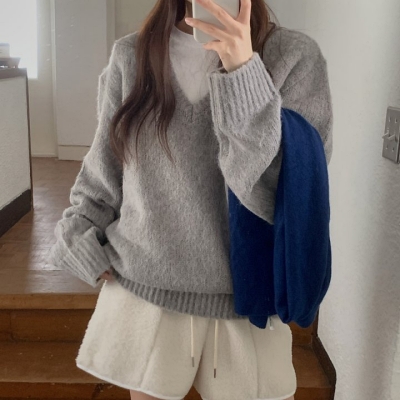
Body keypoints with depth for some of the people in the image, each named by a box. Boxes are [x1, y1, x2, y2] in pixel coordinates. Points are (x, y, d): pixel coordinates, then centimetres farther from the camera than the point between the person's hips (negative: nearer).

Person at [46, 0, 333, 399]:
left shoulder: (295, 56, -7)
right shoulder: (131, 54, 1)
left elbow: (290, 197, -17)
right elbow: (103, 172, 10)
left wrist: (244, 75, -23)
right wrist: (80, 243, 4)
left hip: (245, 298, -1)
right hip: (141, 290, 2)